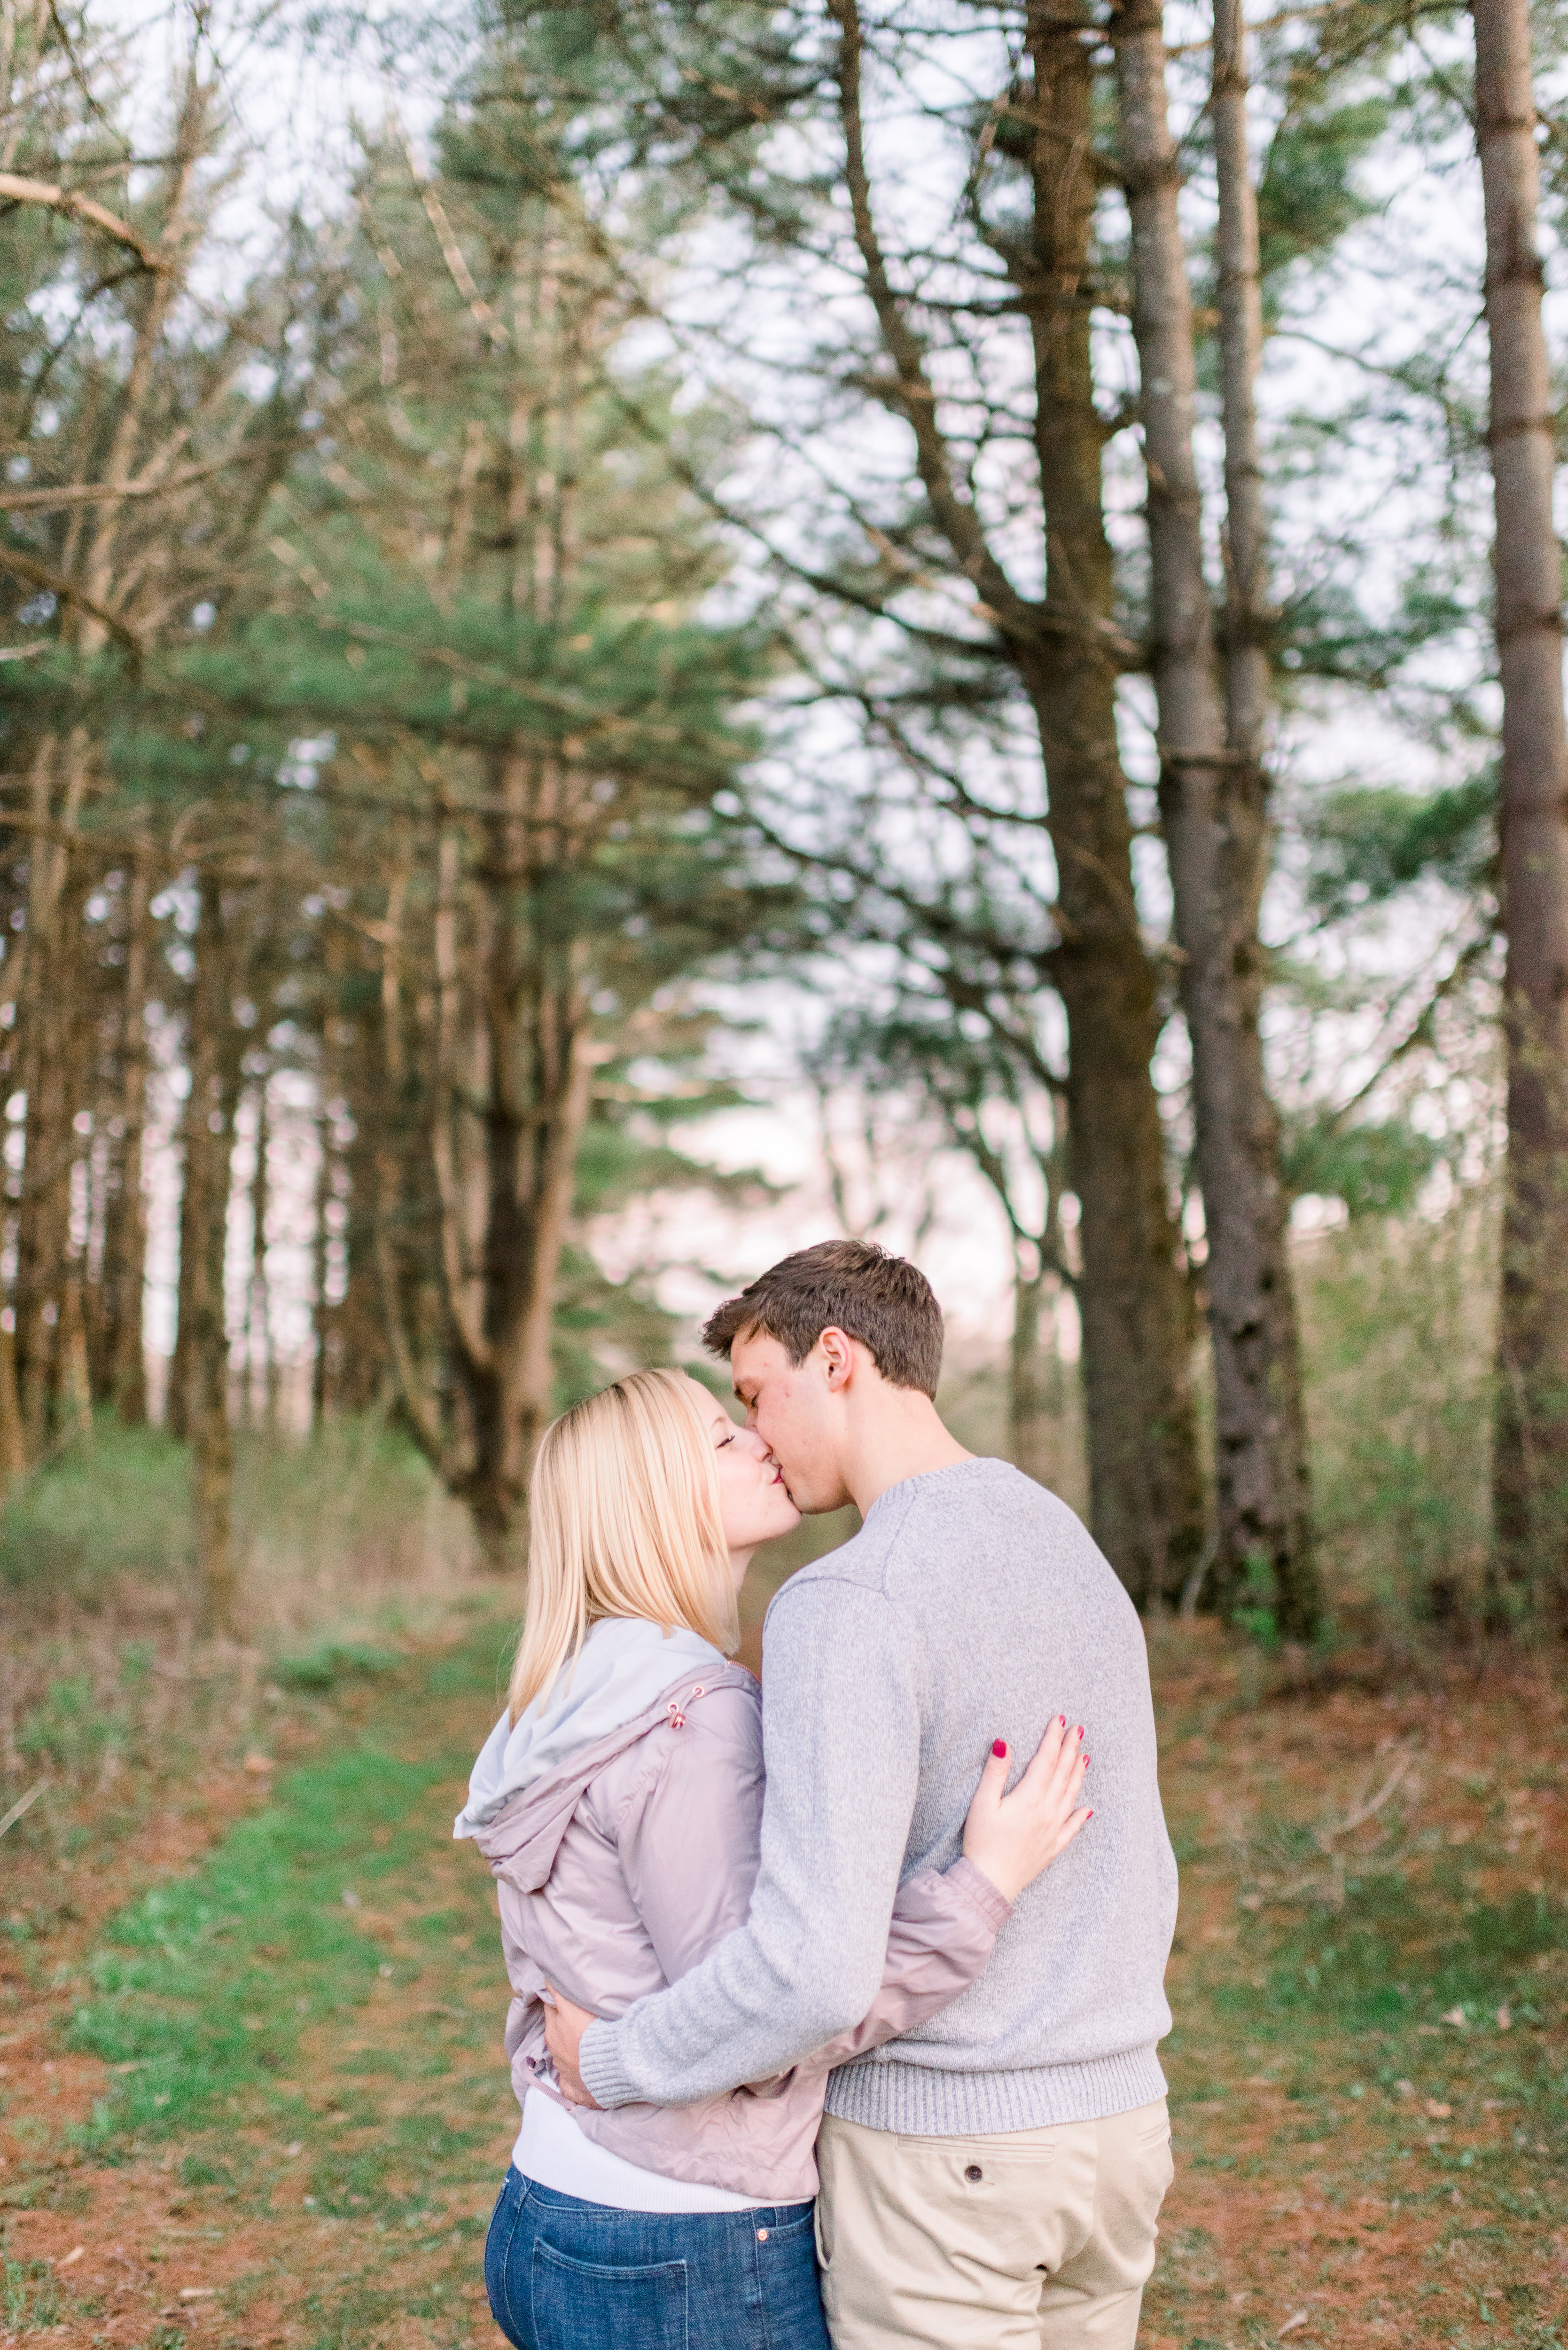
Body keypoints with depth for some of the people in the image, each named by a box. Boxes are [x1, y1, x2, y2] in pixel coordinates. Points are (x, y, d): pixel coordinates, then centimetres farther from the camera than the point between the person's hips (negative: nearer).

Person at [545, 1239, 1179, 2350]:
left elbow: (814, 1967, -27)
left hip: (940, 2145, -7)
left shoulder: (849, 1603, -21)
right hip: (1122, 2116, 8)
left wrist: (608, 2064, -13)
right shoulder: (1074, 1542, 7)